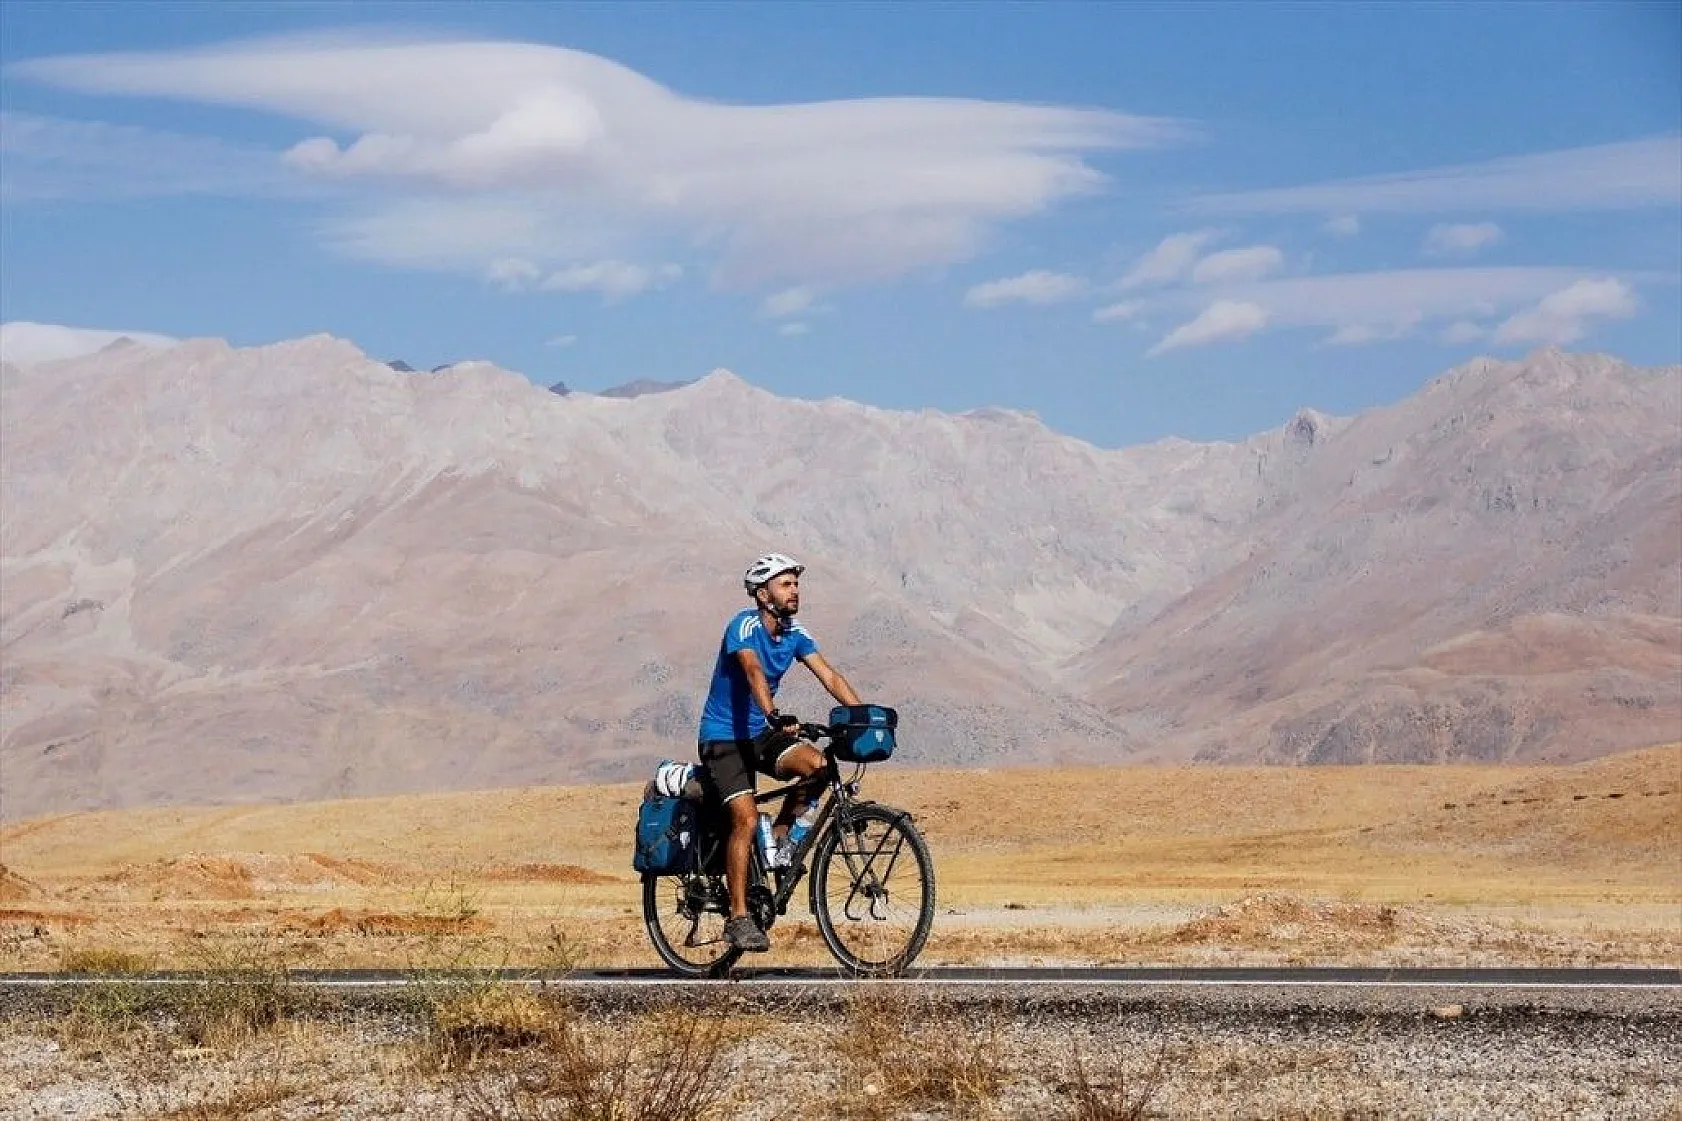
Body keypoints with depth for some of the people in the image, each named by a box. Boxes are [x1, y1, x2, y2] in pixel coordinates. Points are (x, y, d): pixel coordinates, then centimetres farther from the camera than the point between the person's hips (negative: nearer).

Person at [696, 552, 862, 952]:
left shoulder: (794, 633, 1)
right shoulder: (745, 625, -19)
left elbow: (829, 676, -5)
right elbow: (754, 671, -36)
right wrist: (774, 716, -52)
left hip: (760, 734, 6)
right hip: (724, 736, -6)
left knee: (817, 764, -20)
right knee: (746, 817, -19)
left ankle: (780, 837, 2)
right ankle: (738, 918, -15)